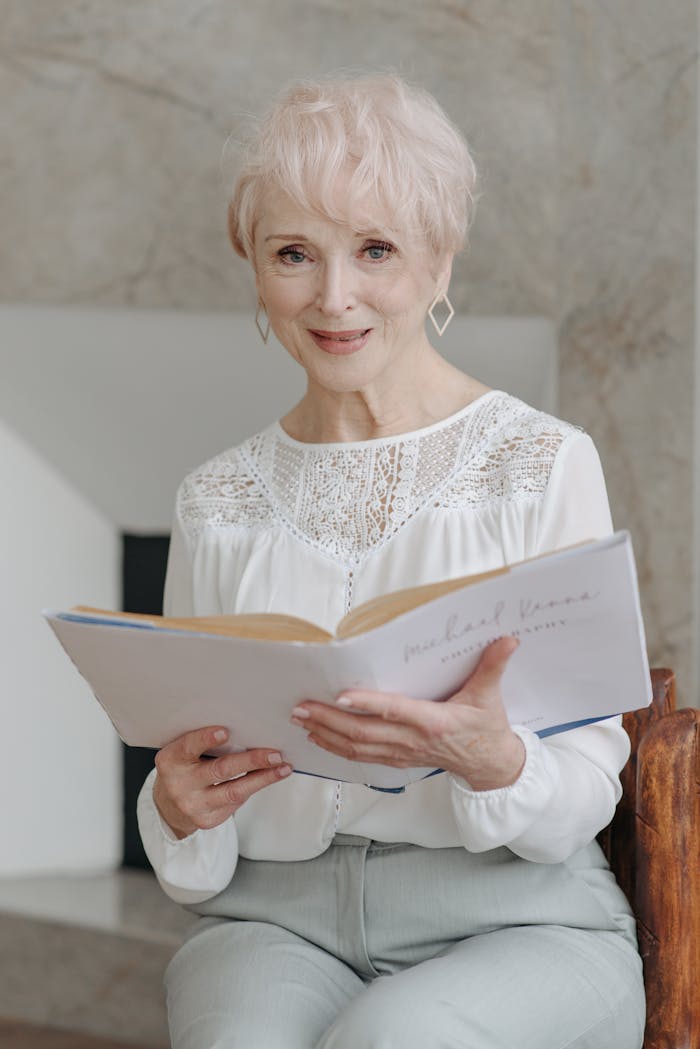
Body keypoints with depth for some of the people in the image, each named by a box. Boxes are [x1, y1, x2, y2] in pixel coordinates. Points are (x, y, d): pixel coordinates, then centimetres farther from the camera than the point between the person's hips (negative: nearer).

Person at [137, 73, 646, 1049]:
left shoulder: (542, 464, 0)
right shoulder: (217, 502, 10)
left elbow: (587, 794, -2)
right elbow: (198, 868, 12)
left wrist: (487, 758, -24)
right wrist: (180, 810, -12)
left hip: (513, 924, -2)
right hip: (279, 918, 2)